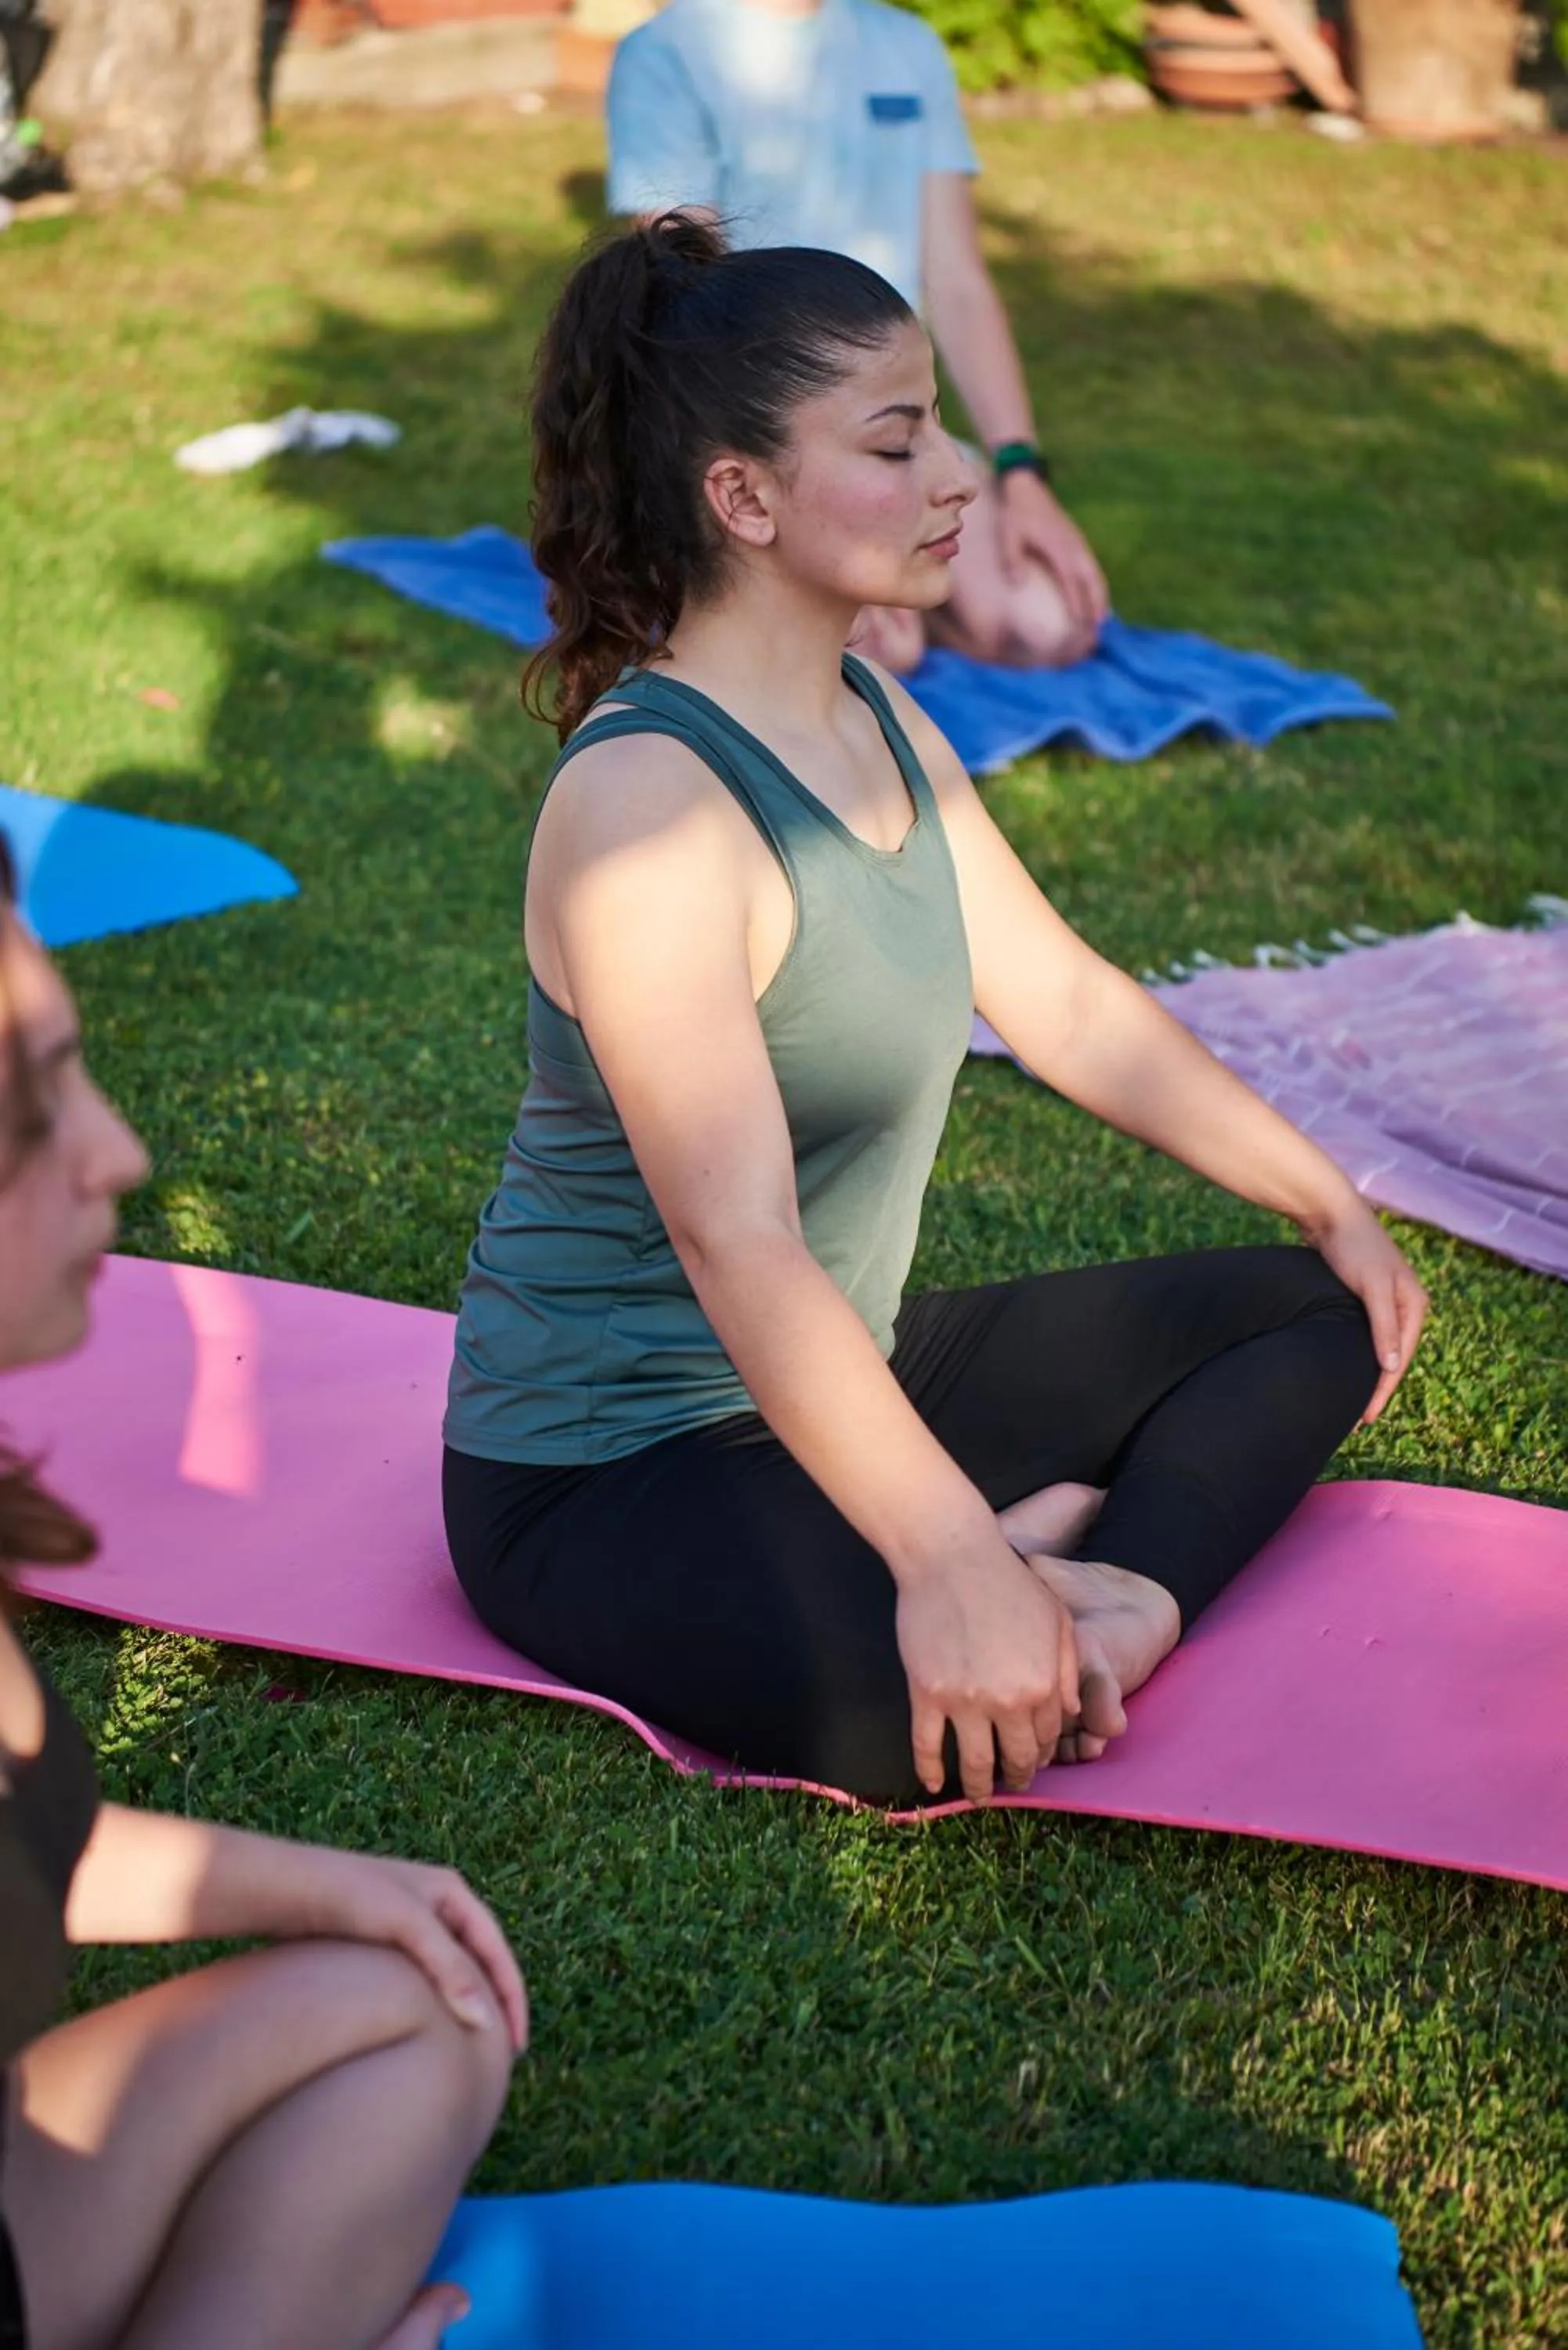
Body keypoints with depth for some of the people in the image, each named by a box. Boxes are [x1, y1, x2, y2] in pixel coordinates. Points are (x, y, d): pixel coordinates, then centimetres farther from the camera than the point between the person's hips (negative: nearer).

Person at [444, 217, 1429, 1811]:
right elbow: (736, 1243, -32)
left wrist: (1332, 1206, 17)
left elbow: (1068, 1006, 15)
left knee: (1313, 1311, 10)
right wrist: (955, 1564, -37)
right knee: (960, 1715, -38)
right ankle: (1043, 1557, -8)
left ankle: (1123, 1594, -10)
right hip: (608, 1478, -10)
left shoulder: (880, 726, 5)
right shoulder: (646, 800, -25)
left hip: (844, 1380, 10)